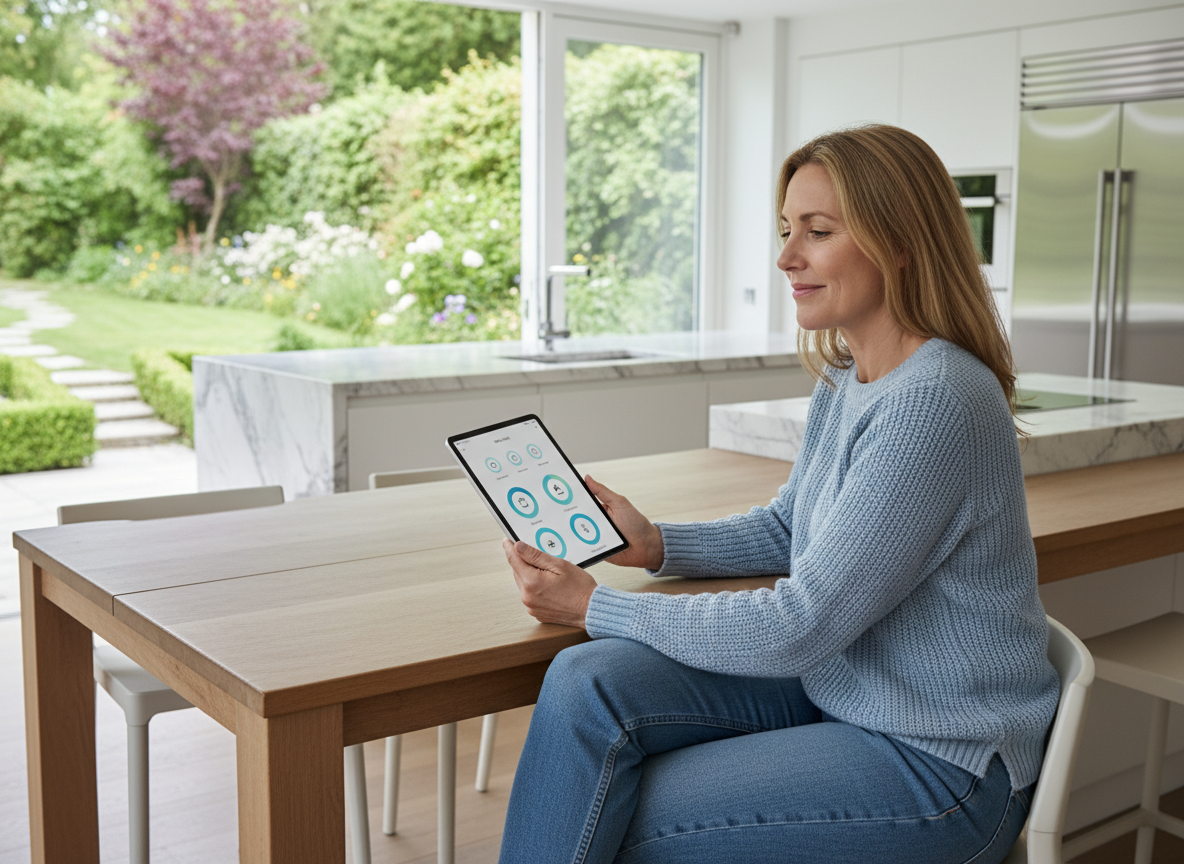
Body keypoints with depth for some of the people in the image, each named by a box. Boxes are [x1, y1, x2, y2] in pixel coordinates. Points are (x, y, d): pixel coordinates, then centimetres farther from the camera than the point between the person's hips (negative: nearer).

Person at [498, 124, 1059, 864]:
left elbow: (802, 625, -24)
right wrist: (655, 544, 1)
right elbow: (787, 530, 19)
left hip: (939, 759, -8)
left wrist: (596, 606, -16)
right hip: (832, 688, 8)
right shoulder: (844, 380, 5)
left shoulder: (934, 401, -25)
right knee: (588, 684, -13)